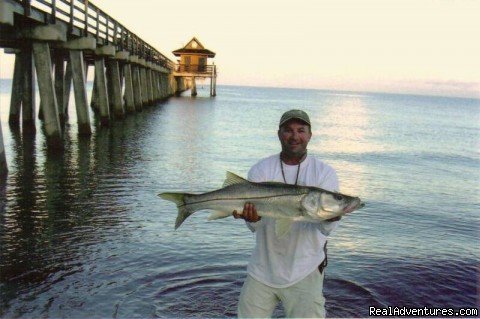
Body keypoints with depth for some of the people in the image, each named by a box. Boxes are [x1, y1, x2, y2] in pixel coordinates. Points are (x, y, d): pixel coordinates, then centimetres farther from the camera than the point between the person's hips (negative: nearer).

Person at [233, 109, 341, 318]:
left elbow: (326, 229, -12)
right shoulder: (260, 170, -2)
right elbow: (255, 226, -10)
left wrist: (330, 217, -34)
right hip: (263, 268, 1)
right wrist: (252, 218, -33)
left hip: (305, 272, -1)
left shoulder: (325, 173, -4)